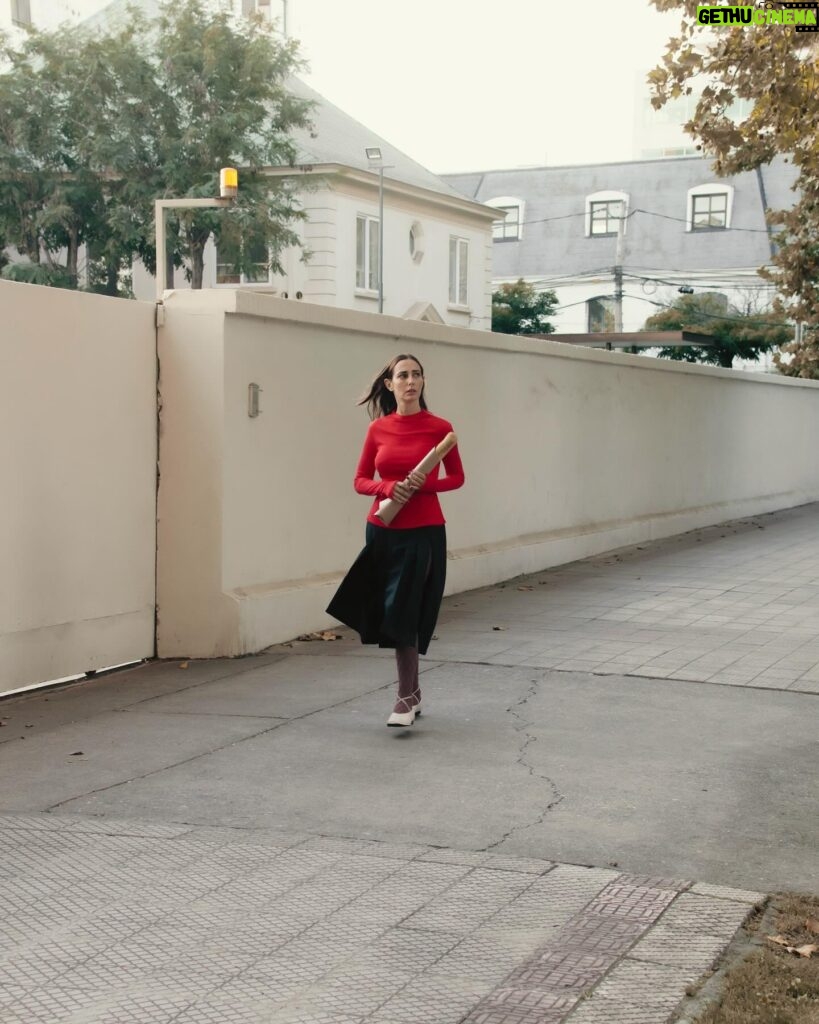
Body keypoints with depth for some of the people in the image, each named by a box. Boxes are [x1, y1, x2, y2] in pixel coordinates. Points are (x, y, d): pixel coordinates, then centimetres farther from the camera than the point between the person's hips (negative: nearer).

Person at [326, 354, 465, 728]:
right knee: (390, 615, 8)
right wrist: (389, 488, -13)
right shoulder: (379, 429, 3)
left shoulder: (439, 428, -4)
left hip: (423, 532, -3)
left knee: (404, 615, -8)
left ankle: (405, 698, 1)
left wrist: (424, 484, -15)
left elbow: (457, 477, 4)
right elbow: (360, 481, 7)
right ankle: (413, 691, 24)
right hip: (383, 531, 3)